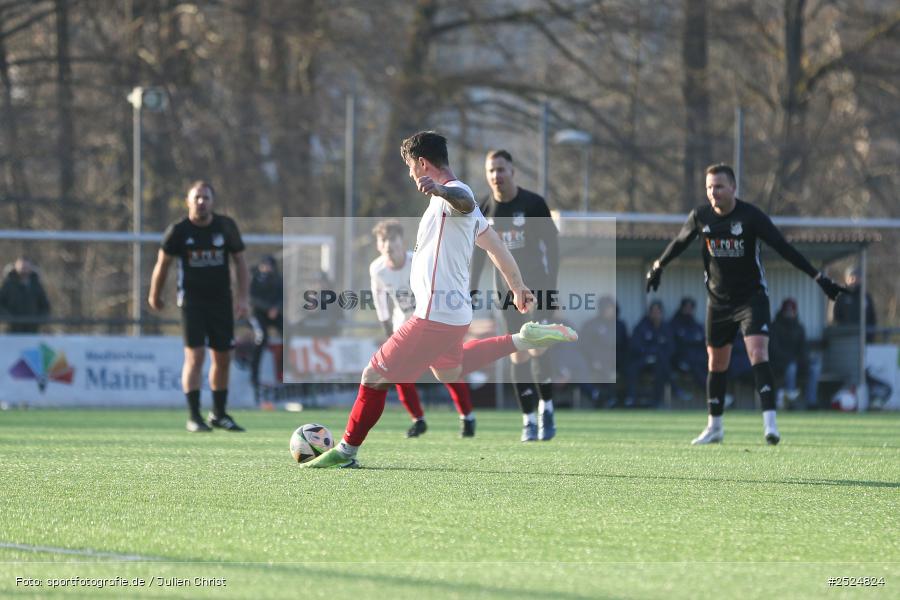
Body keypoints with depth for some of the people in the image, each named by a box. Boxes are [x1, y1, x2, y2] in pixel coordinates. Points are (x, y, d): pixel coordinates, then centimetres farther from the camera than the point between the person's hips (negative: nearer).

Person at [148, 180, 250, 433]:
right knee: (195, 355, -13)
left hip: (221, 300, 3)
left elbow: (239, 261, 6)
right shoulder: (179, 231, -8)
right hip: (192, 300, -3)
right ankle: (193, 416, -10)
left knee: (223, 358, 8)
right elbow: (163, 263, 5)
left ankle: (219, 414, 22)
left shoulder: (226, 226, -1)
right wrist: (155, 296, 14)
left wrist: (242, 298, -1)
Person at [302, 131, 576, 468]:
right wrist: (517, 287, 36)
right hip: (455, 310, 11)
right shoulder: (454, 199, 16)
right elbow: (494, 244, 25)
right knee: (450, 372, 37)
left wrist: (439, 190, -65)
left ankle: (346, 452, 4)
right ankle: (524, 340, 32)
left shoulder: (453, 194, -16)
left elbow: (465, 201, -43)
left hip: (435, 315, -11)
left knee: (376, 376, -4)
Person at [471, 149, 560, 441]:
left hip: (537, 285, -3)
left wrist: (552, 283, -13)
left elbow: (552, 244, -6)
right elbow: (479, 253, 11)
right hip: (507, 289, 3)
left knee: (537, 349, -14)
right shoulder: (485, 209, 3)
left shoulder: (533, 203, -8)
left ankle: (546, 406, 6)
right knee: (518, 355, 0)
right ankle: (529, 420, 4)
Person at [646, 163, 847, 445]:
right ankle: (714, 427, 26)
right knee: (716, 362, 11)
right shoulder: (700, 216, -5)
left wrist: (819, 277, -22)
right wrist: (658, 267, 28)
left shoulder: (751, 216, -17)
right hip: (718, 300, 4)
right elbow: (679, 243, 15)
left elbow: (784, 248, -18)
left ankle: (770, 423, -27)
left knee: (758, 353, -21)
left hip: (752, 297, -4)